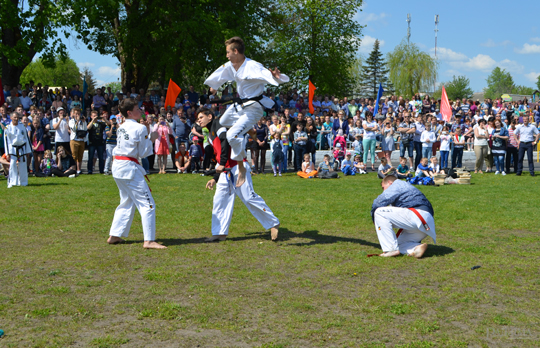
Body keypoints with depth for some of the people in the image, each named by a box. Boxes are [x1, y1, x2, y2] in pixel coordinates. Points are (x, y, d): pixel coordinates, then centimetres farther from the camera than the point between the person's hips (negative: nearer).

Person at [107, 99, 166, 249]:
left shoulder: (122, 127, 11)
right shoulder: (140, 128, -12)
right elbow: (144, 153, -8)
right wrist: (148, 135, 1)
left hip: (117, 167, 9)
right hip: (129, 168, -9)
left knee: (126, 203, 22)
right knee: (147, 204, -5)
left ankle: (114, 236, 24)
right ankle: (149, 241, -10)